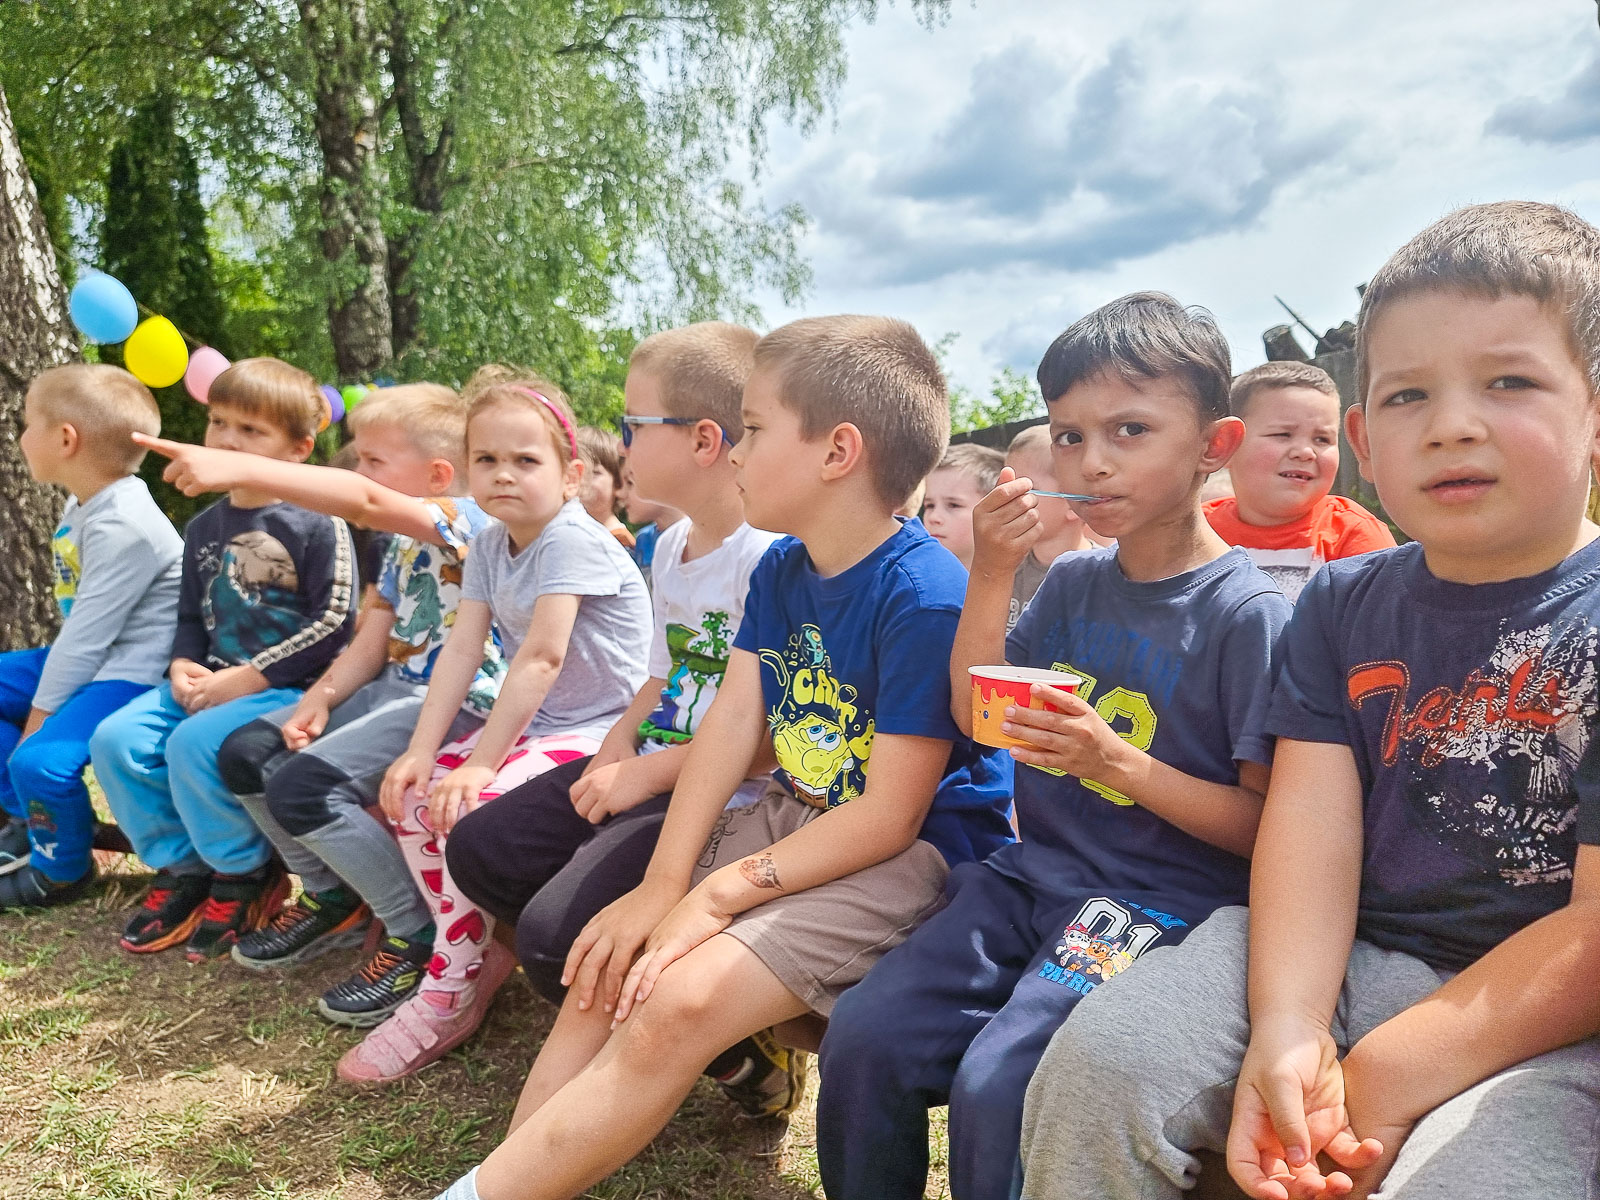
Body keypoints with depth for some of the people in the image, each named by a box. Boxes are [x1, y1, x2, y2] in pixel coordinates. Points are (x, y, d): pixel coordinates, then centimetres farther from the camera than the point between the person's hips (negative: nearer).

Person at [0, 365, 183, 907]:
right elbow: (79, 619, 14)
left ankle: (60, 868, 4)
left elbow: (88, 635, -23)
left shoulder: (122, 525, -24)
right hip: (91, 658, 11)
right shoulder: (83, 506, 8)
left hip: (132, 671, -11)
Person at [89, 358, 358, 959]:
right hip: (212, 683, 7)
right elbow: (191, 617, 19)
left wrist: (247, 679, -17)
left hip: (290, 688, -7)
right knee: (115, 739, -11)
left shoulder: (316, 525, -9)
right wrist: (183, 668, -3)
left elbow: (334, 623, -16)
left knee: (194, 745, -28)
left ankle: (246, 876, -4)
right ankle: (181, 867, 7)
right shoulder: (204, 529, 14)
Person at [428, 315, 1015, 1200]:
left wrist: (719, 894, -20)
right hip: (793, 817, 9)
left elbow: (890, 817, -21)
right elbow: (731, 723, 0)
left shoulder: (925, 597, -22)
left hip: (912, 856, -8)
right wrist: (664, 884, -9)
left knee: (678, 1002, -21)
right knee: (614, 958, -2)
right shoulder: (780, 570, 5)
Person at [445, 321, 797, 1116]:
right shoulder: (673, 546, 11)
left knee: (556, 936, -21)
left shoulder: (769, 558, -21)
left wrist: (645, 776, -16)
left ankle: (743, 1049, 1)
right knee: (478, 851, 7)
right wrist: (616, 749, 2)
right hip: (648, 775, 10)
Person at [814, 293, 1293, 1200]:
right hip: (1033, 875, 6)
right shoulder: (1073, 584, 7)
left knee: (997, 1085, -23)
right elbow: (974, 716, 8)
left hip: (1162, 902, -5)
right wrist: (992, 573, -2)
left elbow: (1266, 826, -8)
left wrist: (1119, 761, -22)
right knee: (863, 1039, -9)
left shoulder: (1249, 615, -10)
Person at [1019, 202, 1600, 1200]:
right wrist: (1285, 1033, -20)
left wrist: (1384, 1080, -20)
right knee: (1097, 1066, -14)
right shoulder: (1343, 603, 7)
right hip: (1339, 958, 4)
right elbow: (1312, 819, -5)